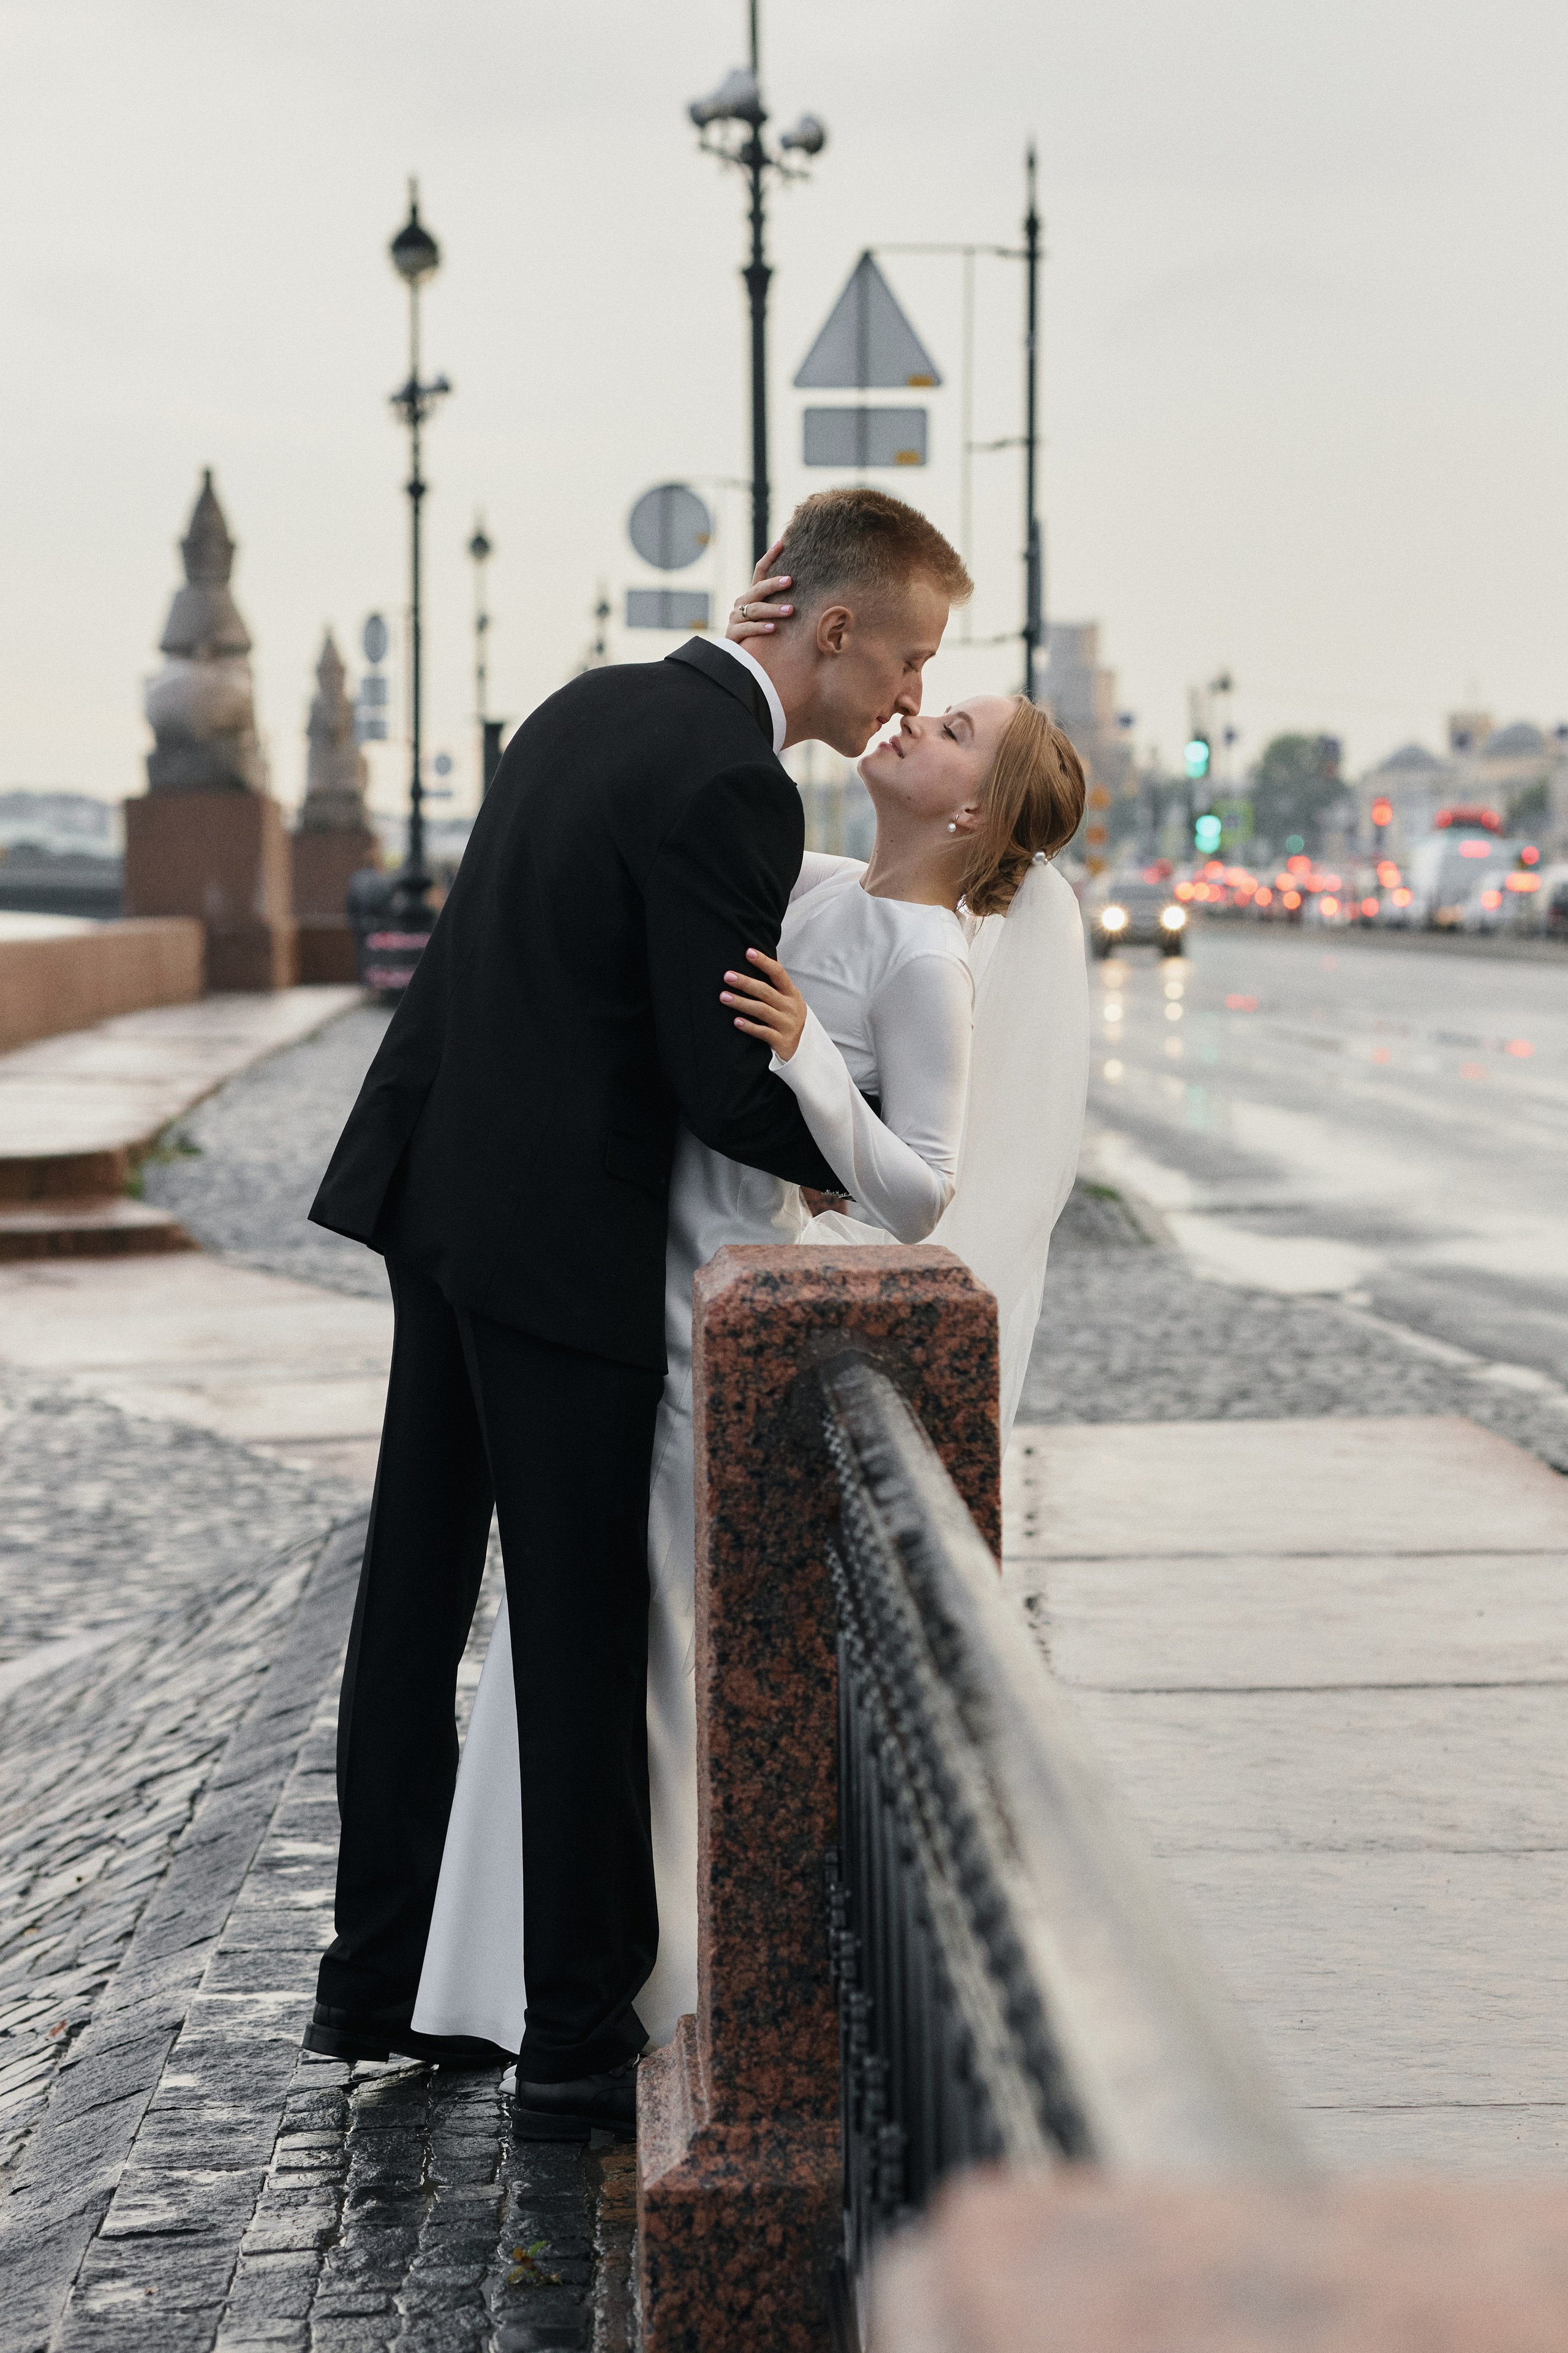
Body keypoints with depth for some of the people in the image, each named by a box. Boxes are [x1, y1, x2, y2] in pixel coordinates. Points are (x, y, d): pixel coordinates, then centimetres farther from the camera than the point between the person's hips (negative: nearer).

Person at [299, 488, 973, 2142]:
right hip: (560, 1240, -9)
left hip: (437, 1195, 9)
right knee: (582, 1635, 1)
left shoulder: (594, 706, 12)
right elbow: (726, 1086, -19)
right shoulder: (732, 785, -17)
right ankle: (581, 2034, 10)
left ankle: (376, 1983, 25)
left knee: (416, 1599, 14)